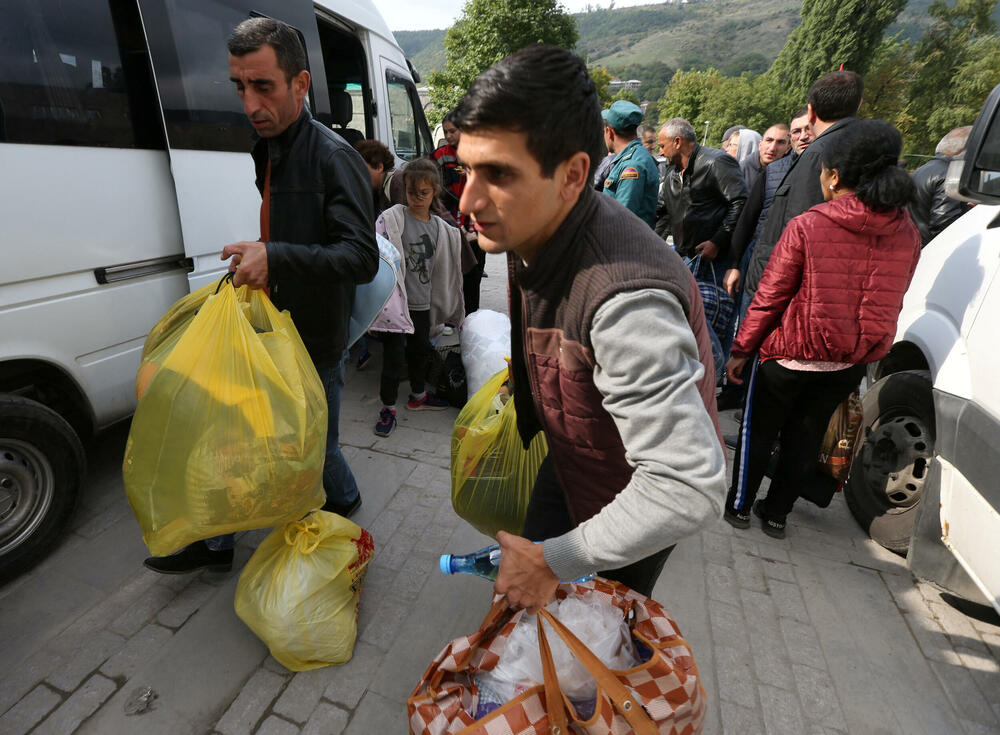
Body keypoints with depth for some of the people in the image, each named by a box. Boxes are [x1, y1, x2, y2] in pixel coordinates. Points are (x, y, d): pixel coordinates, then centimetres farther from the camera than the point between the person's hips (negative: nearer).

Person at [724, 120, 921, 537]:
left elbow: (769, 297, -14)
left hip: (791, 355, -4)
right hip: (851, 363, 5)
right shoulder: (906, 235, 0)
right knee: (805, 439, 18)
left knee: (758, 431, 14)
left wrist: (741, 350, -6)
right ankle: (776, 513, 31)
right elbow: (889, 305, 8)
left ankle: (739, 506, 27)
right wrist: (860, 345, 21)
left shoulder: (806, 227, -16)